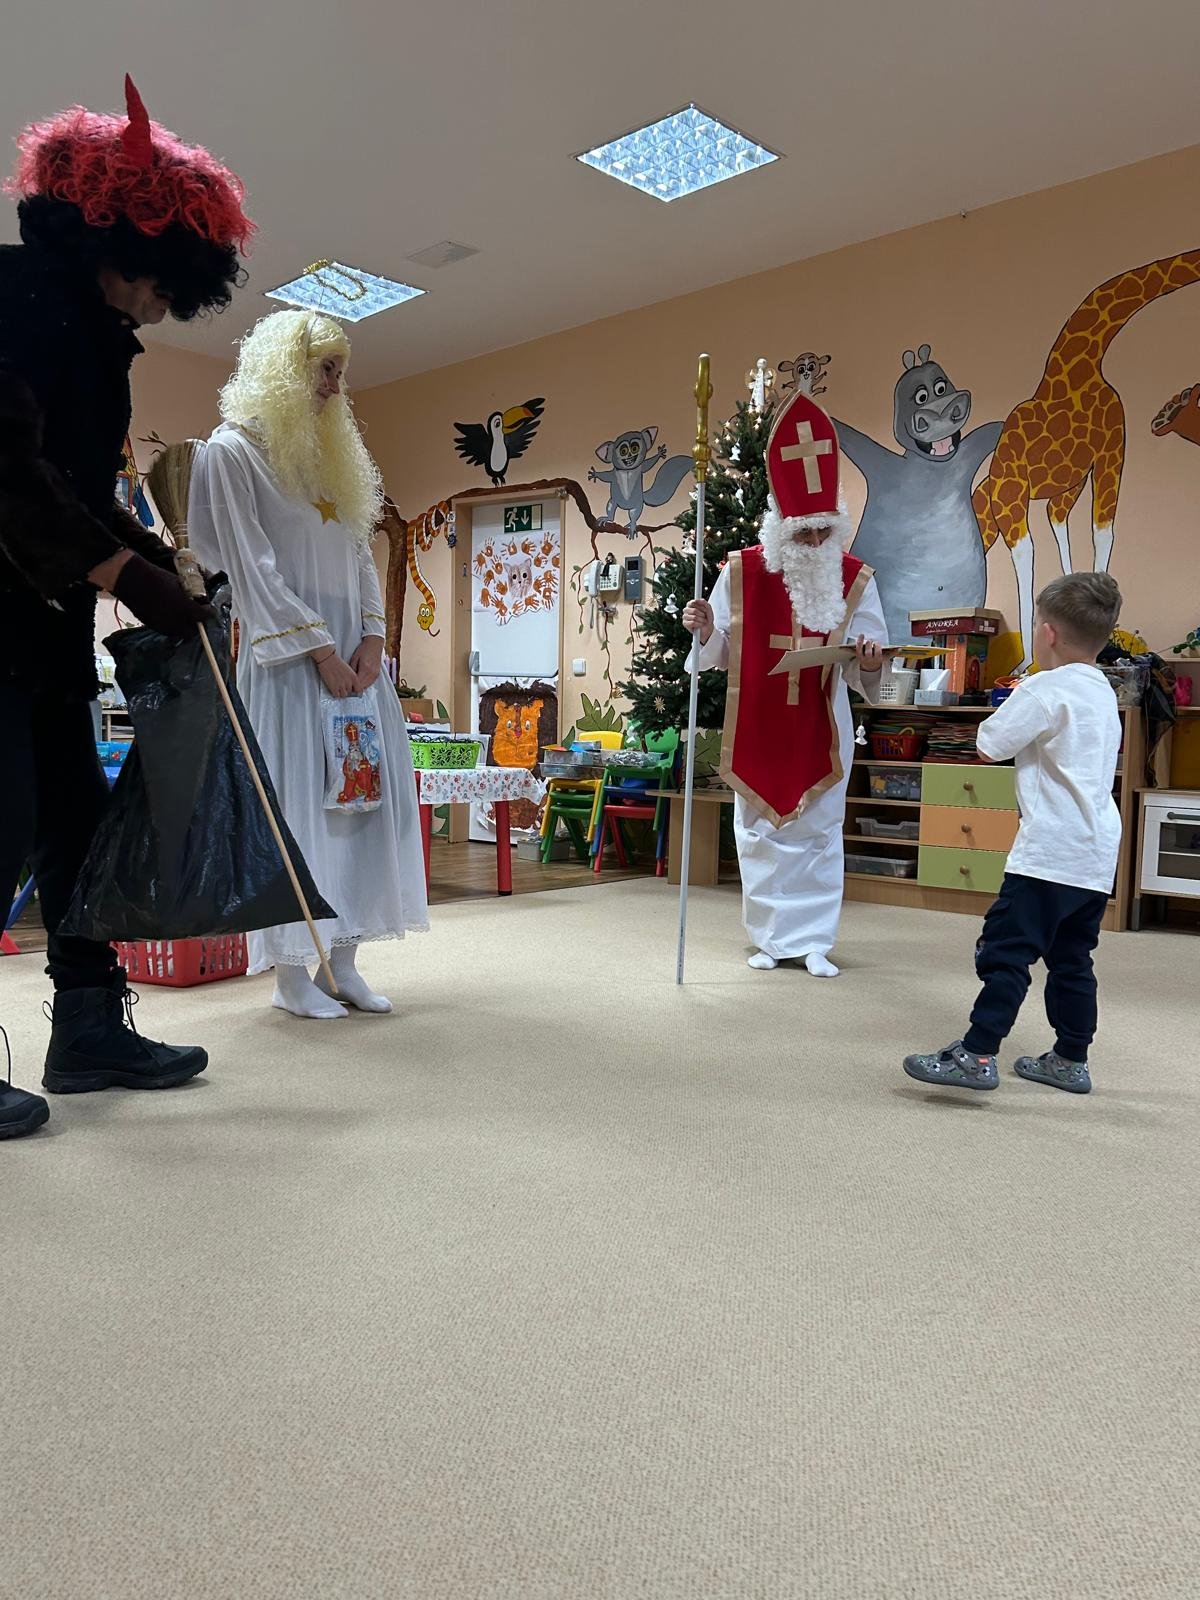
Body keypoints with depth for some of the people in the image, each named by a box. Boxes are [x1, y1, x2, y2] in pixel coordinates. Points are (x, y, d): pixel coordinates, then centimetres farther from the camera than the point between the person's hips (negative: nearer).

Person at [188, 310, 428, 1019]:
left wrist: (372, 637, 0)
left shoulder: (332, 455, 21)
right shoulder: (234, 450, -1)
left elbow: (361, 555, 16)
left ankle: (342, 957, 10)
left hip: (355, 652, 7)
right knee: (296, 800, -7)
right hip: (287, 655, -7)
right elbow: (252, 565, -8)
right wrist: (321, 650, -13)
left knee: (369, 794, 2)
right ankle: (291, 971, 1)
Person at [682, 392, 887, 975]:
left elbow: (865, 671, -4)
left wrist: (870, 660, -25)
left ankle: (813, 941, 16)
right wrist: (705, 631, -21)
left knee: (818, 834, 6)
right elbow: (719, 654, -1)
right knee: (760, 833, 8)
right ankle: (771, 938, 21)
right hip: (758, 729, 0)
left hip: (821, 730, 0)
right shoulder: (741, 572, -6)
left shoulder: (855, 578, -4)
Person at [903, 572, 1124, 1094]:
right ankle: (1071, 1060, 21)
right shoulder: (1104, 692, 16)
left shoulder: (1046, 689, -12)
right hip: (1097, 854, 9)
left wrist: (1012, 703, 7)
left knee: (1005, 950, -8)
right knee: (1071, 958, 15)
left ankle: (978, 1054, -8)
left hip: (1050, 851, -9)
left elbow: (990, 746, -9)